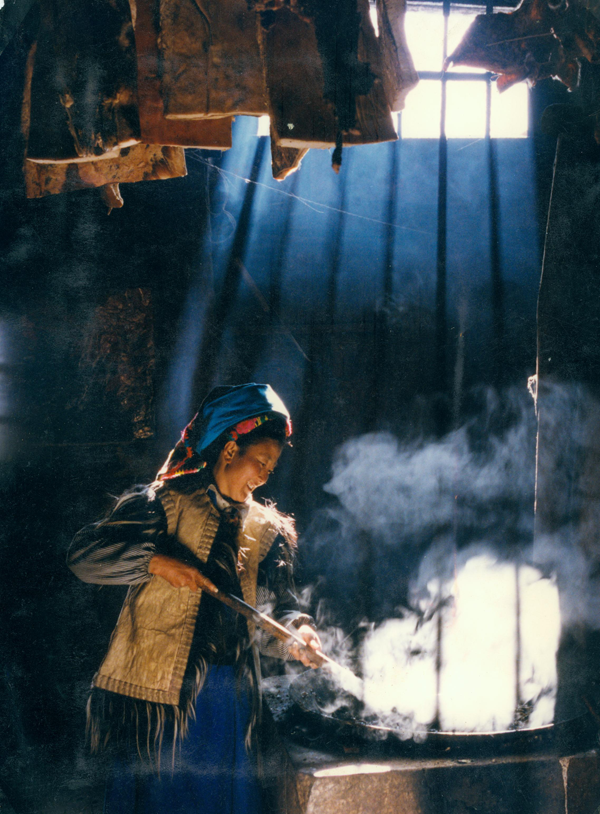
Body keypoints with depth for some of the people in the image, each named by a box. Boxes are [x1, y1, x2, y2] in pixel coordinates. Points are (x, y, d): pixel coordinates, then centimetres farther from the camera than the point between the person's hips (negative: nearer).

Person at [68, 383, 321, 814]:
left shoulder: (266, 528, 16)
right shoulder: (164, 503, 1)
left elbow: (275, 606, 13)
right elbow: (86, 554, -7)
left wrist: (296, 632, -9)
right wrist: (155, 560, -20)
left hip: (232, 694, 5)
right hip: (162, 685, -4)